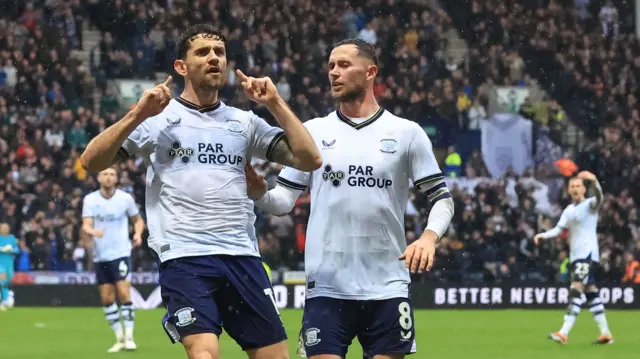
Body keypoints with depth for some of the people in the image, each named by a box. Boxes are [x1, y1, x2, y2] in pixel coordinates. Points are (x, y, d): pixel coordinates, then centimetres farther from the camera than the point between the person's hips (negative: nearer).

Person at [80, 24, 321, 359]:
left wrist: (276, 105, 0)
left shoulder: (243, 122, 14)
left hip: (242, 257, 4)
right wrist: (137, 115, -15)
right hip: (184, 257, -4)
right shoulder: (158, 118, 4)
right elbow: (91, 161, -4)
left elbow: (309, 159, 7)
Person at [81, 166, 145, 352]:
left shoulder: (125, 198, -2)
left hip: (120, 253, -2)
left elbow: (138, 220, 11)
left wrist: (138, 234, -9)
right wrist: (92, 231, -34)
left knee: (124, 293, -14)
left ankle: (129, 336, -8)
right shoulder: (90, 200, -2)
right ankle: (119, 338, 17)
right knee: (107, 299, 5)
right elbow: (86, 225, -11)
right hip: (100, 255, 2)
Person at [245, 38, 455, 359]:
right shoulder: (312, 132, 7)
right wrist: (260, 194, -15)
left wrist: (429, 236, -15)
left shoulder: (406, 133, 3)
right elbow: (284, 200, 7)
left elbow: (441, 197, 5)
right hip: (327, 287, 1)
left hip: (387, 287, -1)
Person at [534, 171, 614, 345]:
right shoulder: (569, 210, 17)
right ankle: (605, 333, 14)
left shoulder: (590, 205, -5)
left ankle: (564, 333, -26)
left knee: (576, 291, -17)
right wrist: (542, 235, -8)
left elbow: (599, 197, -27)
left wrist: (593, 180, -47)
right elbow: (559, 229, 10)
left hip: (588, 254, -8)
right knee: (591, 293, 9)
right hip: (575, 256, 8)